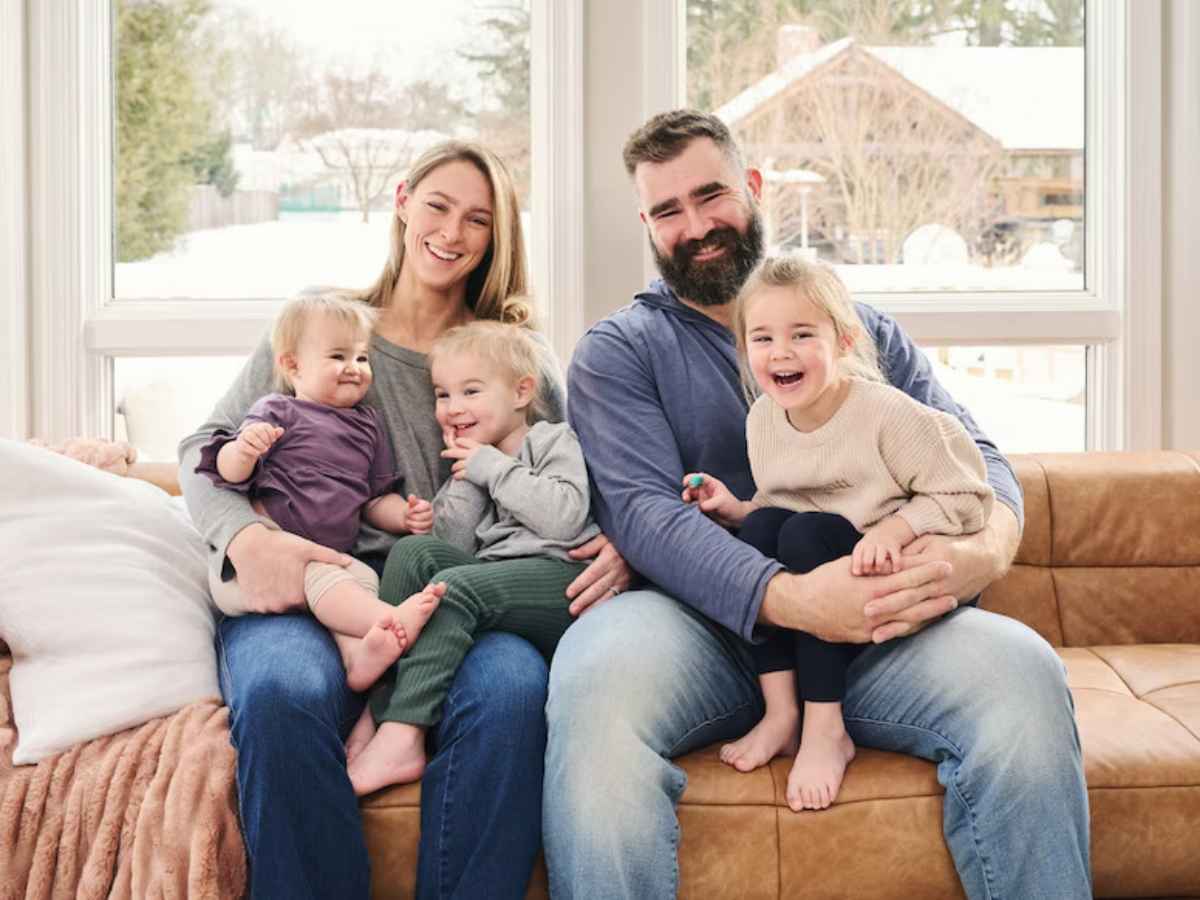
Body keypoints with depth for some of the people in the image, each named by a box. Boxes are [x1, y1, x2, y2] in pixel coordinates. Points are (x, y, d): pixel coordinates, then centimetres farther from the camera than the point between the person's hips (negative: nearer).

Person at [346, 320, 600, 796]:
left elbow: (564, 517, -14)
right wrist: (466, 475, 4)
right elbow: (453, 547, 10)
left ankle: (400, 735, -36)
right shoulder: (473, 465, 25)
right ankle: (380, 706, -25)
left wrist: (492, 467, -6)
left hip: (560, 577, -6)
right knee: (414, 551, -15)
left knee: (453, 587, -28)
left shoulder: (554, 441, 7)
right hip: (495, 575, 6)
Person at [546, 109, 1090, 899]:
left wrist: (985, 549, -17)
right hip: (703, 620, -2)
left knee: (1022, 670, -29)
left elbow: (973, 455, 10)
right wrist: (786, 597, -26)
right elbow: (643, 509, -6)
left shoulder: (865, 330, 20)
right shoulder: (617, 352, 11)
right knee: (595, 678, -37)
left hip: (873, 623, 2)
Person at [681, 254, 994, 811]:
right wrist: (734, 509, -3)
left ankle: (826, 731, -28)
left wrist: (896, 528, -28)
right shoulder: (762, 419, 3)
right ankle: (780, 713, -22)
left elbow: (963, 496, -14)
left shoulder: (886, 412, -16)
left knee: (807, 533, -30)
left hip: (888, 581, -5)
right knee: (761, 525, -22)